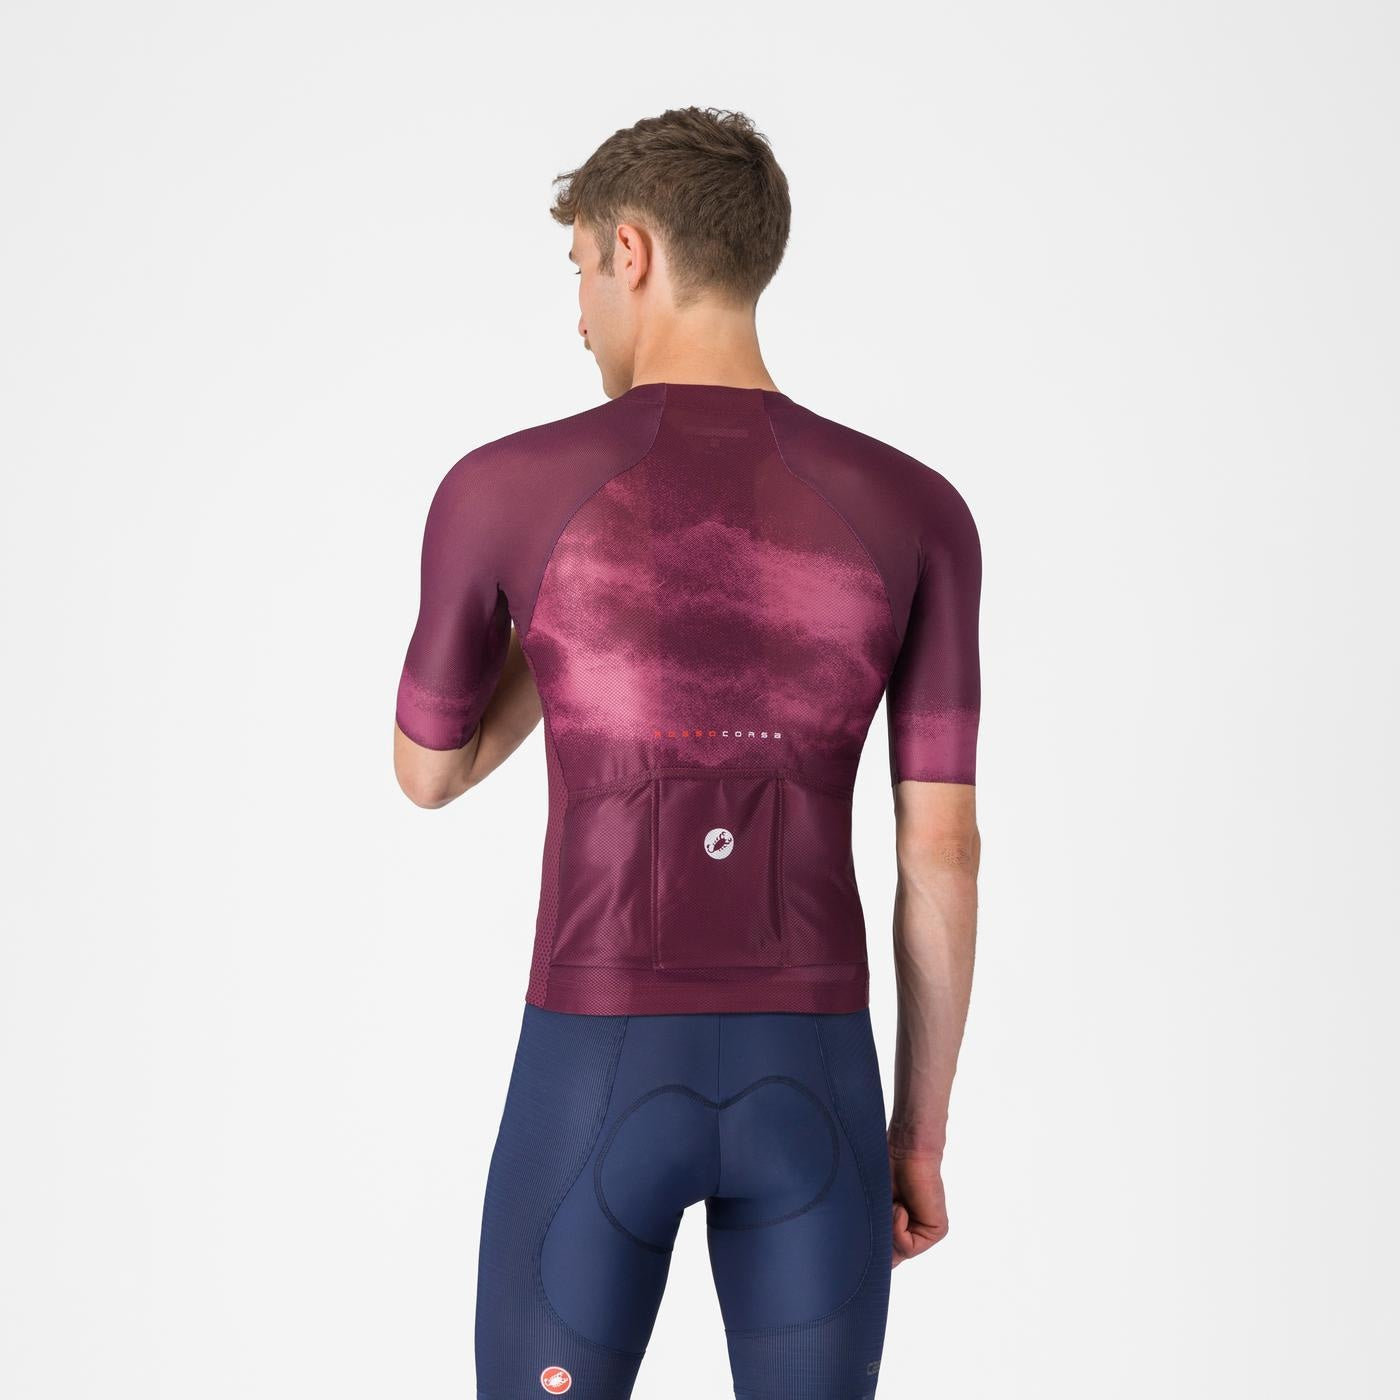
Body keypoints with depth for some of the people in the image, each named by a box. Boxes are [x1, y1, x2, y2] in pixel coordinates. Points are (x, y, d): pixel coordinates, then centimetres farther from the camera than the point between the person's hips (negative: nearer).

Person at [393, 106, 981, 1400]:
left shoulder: (502, 488, -4)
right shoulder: (917, 512, 0)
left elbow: (428, 770, 12)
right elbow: (944, 849, 1)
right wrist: (923, 1129, 11)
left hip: (595, 1084, -1)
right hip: (808, 1084, 2)